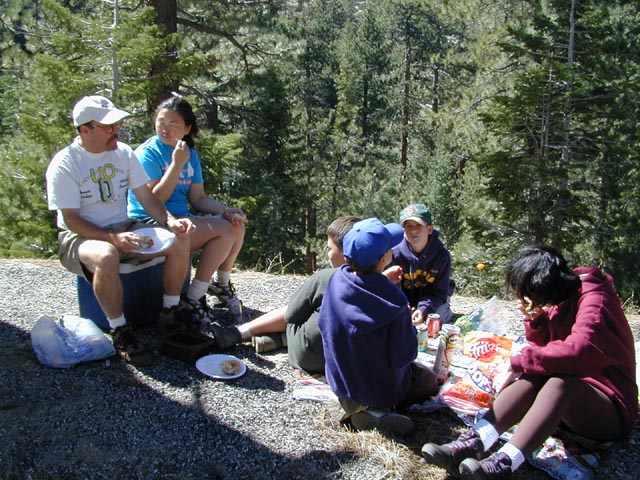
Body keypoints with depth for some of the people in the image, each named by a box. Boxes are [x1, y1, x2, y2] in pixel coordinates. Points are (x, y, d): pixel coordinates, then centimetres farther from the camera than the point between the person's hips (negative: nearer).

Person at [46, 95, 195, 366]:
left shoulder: (123, 153, 3)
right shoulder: (64, 164, -13)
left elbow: (147, 197, 2)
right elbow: (71, 220, -16)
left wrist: (170, 221, -17)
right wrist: (112, 238, -30)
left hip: (123, 229, 6)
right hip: (81, 236, -5)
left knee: (180, 242, -15)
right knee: (106, 257, -40)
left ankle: (170, 314, 1)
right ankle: (120, 332, -21)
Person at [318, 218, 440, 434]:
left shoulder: (337, 279, -17)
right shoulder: (392, 301, -31)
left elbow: (323, 324, -1)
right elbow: (403, 356, -22)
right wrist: (407, 321, -5)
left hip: (339, 381, 5)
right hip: (380, 386, -5)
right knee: (429, 379, 25)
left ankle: (353, 404, 7)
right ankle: (378, 409, 0)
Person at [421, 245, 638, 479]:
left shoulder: (594, 299, -18)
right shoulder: (561, 301, 5)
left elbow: (577, 350, -37)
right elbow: (546, 348, 11)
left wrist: (518, 362, -28)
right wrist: (535, 320, -8)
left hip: (612, 410, -7)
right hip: (570, 399, 7)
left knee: (561, 382, -35)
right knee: (534, 377, -23)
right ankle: (472, 443, -39)